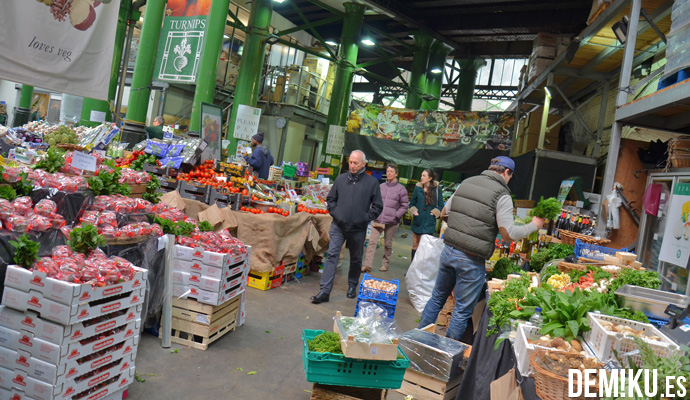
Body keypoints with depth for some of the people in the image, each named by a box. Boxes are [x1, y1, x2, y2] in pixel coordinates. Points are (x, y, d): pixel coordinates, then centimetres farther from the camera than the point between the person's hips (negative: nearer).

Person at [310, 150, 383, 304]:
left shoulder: (372, 182, -1)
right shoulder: (341, 179, 5)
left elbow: (377, 206, 3)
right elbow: (330, 199, 14)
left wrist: (365, 218, -7)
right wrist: (334, 213, 0)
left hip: (358, 229, 0)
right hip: (338, 226, 1)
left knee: (356, 259, 14)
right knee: (332, 255, -8)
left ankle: (352, 286, 35)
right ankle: (324, 291, -8)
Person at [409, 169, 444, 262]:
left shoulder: (436, 189, -4)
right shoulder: (418, 187, 4)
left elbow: (441, 205, 3)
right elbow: (412, 202, 14)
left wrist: (434, 213, -9)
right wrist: (413, 211, -2)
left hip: (429, 222, -4)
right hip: (417, 221, 4)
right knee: (415, 244, 12)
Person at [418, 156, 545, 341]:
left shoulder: (466, 183, 7)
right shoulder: (502, 195, -10)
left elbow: (445, 211, 16)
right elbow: (508, 234, -11)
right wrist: (534, 225, 3)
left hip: (448, 250, 6)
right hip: (472, 260, -6)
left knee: (437, 297, 22)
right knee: (462, 311, 9)